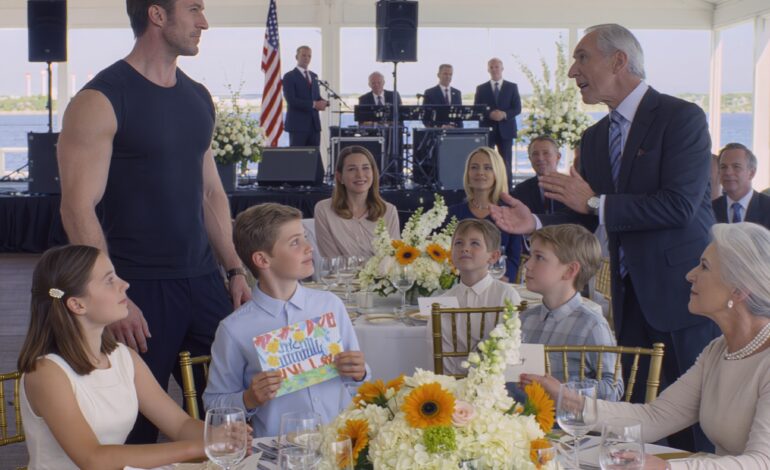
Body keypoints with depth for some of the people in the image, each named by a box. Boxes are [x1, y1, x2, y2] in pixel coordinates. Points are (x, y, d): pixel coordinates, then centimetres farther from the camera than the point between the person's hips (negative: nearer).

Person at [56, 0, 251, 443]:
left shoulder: (199, 98, 11)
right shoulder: (101, 101, -10)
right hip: (140, 288, -6)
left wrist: (236, 270, 9)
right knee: (138, 425, 3)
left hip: (204, 280, 6)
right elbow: (78, 209, -14)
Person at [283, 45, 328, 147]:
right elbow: (291, 100, -15)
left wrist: (323, 102, -5)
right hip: (298, 124, -6)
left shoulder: (314, 76, 18)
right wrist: (313, 104, -21)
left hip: (314, 123, 6)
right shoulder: (289, 77, -4)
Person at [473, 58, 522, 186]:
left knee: (506, 164, 1)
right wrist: (489, 114, -16)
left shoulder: (512, 87, 9)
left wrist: (504, 114, -17)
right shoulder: (481, 88, 9)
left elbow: (517, 108, 2)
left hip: (505, 130, 0)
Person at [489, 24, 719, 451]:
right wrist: (535, 222, -6)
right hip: (630, 294, 7)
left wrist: (596, 202, -17)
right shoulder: (594, 138, 12)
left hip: (681, 288, -7)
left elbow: (679, 205, -21)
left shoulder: (681, 118, -11)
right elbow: (584, 219, 13)